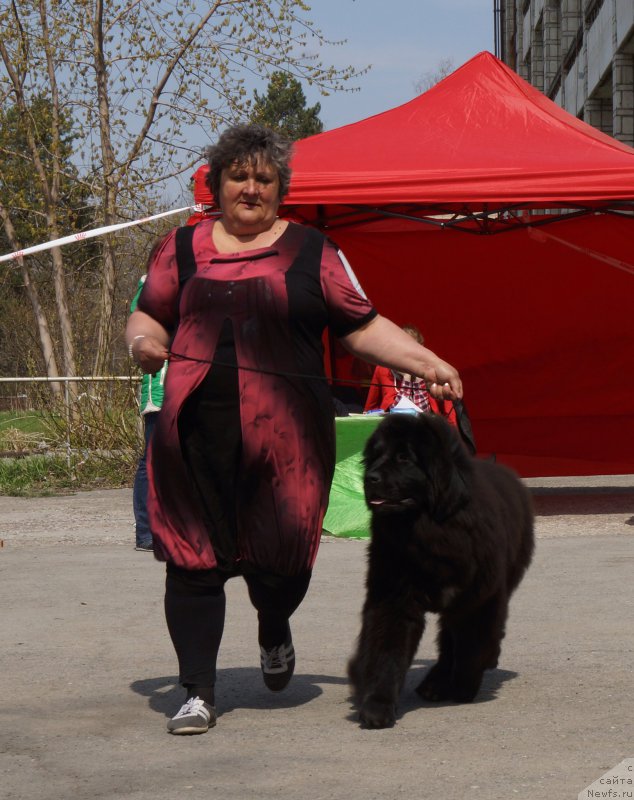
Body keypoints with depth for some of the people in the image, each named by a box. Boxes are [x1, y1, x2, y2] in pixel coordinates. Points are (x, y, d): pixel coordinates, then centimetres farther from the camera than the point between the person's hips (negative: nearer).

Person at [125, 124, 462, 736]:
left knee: (281, 557, -3)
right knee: (194, 559, -2)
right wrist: (143, 342, -6)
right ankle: (198, 693, 8)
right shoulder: (183, 249, 14)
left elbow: (362, 328, 13)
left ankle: (274, 630, 33)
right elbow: (149, 317, 17)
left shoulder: (312, 252, 12)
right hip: (198, 429, 1)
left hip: (286, 431, 0)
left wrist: (428, 364, 4)